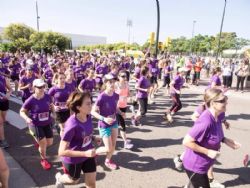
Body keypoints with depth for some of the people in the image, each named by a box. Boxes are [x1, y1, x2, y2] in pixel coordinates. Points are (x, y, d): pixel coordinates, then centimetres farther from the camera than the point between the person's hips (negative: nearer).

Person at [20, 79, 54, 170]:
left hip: (47, 123, 4)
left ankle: (39, 142, 48)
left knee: (50, 143, 11)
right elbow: (22, 111, -6)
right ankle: (44, 160, 30)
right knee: (43, 143, 0)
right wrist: (27, 118, -24)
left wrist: (52, 108, -17)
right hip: (35, 125, -4)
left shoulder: (48, 97, -9)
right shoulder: (30, 100, -19)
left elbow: (52, 109, 7)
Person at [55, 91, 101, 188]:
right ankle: (59, 178, 59)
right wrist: (85, 153, -37)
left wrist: (94, 138, -8)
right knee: (74, 180, 25)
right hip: (73, 159, -5)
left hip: (88, 155, 5)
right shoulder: (72, 125, -35)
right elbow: (62, 152, -32)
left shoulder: (88, 116, -13)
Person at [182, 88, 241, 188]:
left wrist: (225, 140, -3)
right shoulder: (206, 122, -34)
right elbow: (186, 142, -31)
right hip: (195, 166, -9)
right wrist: (208, 152, -25)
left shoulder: (217, 117, -6)